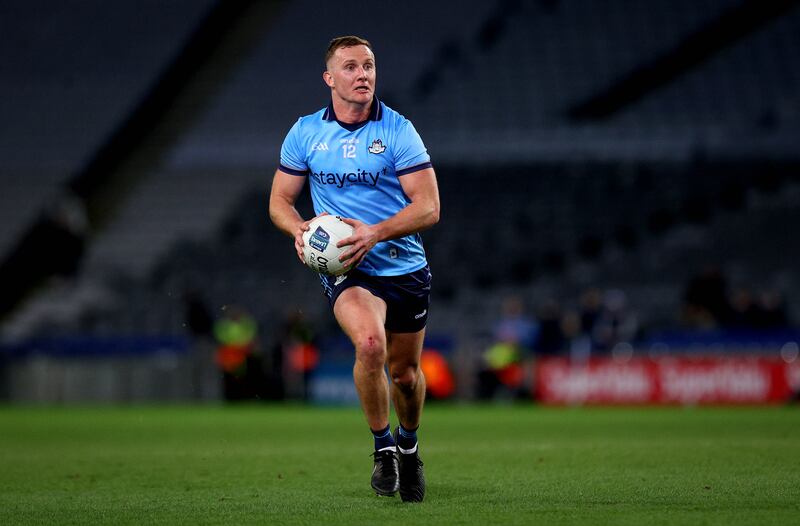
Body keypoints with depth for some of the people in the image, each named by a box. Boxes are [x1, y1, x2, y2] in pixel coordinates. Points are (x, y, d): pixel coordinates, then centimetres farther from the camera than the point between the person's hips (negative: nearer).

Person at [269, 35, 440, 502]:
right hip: (348, 271, -1)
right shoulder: (305, 132, 0)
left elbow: (429, 207, -11)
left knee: (405, 373, 13)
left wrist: (375, 232, -25)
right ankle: (383, 446, -11)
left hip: (406, 267, 1)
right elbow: (280, 200, 8)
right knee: (370, 343, -30)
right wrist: (300, 229, -15)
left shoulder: (399, 130, -7)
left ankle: (409, 444, 45)